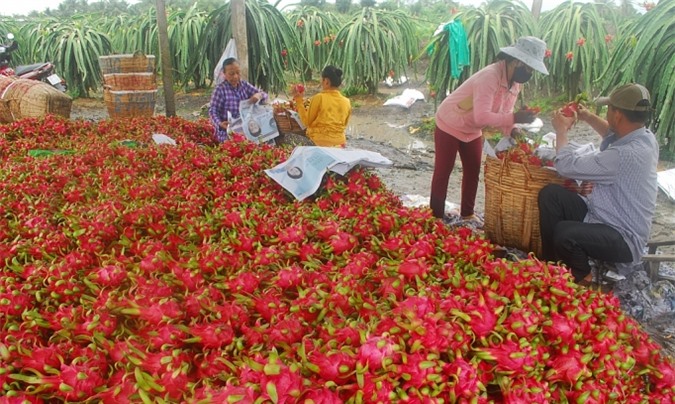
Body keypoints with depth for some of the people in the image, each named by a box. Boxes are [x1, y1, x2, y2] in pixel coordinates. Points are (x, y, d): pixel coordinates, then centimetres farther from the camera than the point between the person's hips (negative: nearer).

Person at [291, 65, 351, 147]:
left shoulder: (318, 98, -8)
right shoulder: (346, 102, 2)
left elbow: (307, 121, -1)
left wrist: (299, 101, 5)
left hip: (318, 141, -4)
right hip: (339, 142, 4)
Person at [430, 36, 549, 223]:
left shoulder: (515, 82, -6)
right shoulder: (489, 77, -34)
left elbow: (503, 113, -2)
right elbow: (481, 117, -43)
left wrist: (512, 131, -21)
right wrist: (514, 118, -42)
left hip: (472, 130, 9)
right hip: (450, 125, -8)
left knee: (473, 171, 12)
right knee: (443, 171, -1)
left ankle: (467, 213, 26)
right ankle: (436, 217, 7)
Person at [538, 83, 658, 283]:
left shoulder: (626, 155, -31)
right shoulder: (644, 137, -1)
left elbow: (568, 166, -24)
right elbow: (612, 133, 27)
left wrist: (561, 130, -9)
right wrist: (589, 117, 19)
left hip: (623, 239, -9)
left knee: (565, 234, -35)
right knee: (550, 194, -3)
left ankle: (582, 279, -2)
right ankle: (552, 262, 6)